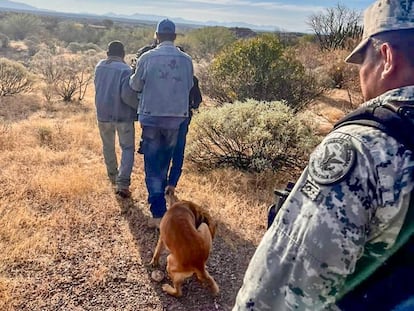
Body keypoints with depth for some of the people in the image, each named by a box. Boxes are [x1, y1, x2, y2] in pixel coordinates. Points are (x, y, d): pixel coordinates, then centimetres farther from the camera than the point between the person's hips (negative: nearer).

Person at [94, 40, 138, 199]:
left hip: (103, 114, 5)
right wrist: (140, 106, -9)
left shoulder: (99, 66, 3)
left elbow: (99, 88, 11)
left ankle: (113, 176, 37)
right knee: (127, 148, 4)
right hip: (123, 115, -5)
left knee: (108, 146, 21)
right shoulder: (125, 70, -16)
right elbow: (127, 95, -23)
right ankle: (122, 184, -8)